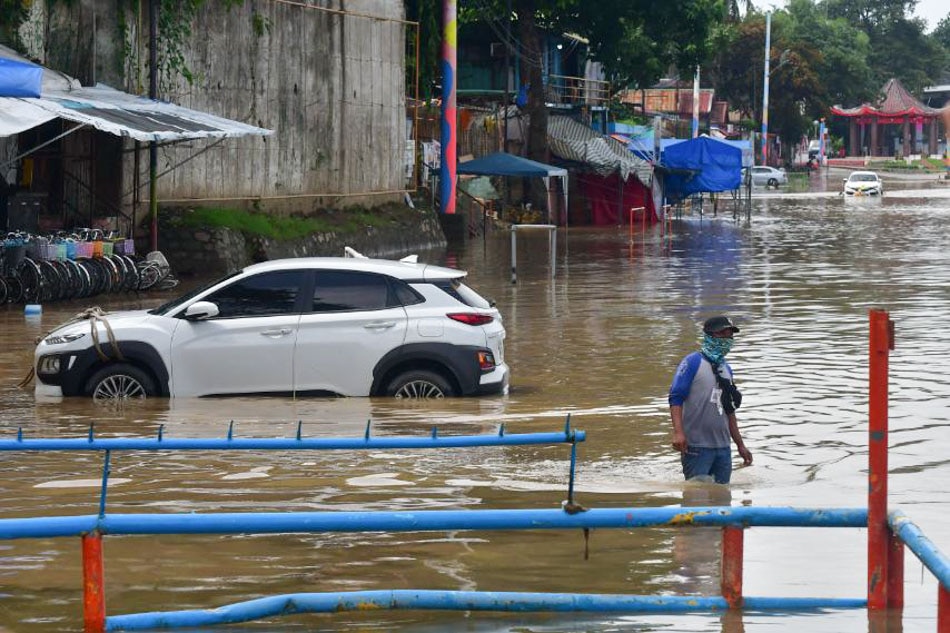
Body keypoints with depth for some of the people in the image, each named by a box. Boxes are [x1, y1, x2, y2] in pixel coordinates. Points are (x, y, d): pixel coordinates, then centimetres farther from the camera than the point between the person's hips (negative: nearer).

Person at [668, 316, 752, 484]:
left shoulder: (726, 369, 18)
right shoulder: (693, 362, -5)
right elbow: (676, 398, -12)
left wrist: (740, 445, 23)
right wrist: (678, 432, -24)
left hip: (723, 447, 7)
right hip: (697, 446, -7)